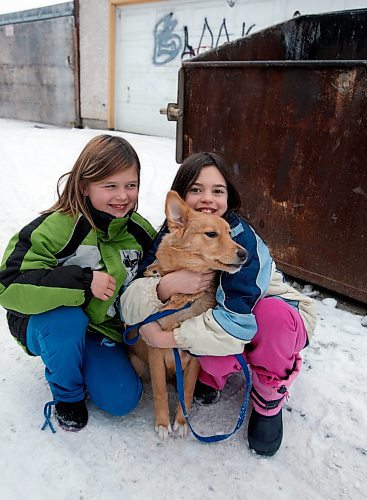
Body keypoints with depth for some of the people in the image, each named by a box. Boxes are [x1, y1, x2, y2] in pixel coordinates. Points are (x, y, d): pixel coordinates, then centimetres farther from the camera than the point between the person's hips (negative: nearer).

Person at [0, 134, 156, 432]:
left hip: (105, 329, 4)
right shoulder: (56, 227, -25)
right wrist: (83, 281, -37)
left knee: (123, 400, -11)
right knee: (67, 320, -38)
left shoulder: (141, 231, -7)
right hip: (49, 323, -3)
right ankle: (67, 394, -5)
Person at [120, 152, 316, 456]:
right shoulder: (171, 235, -15)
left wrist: (171, 338, -30)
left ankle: (269, 399, -5)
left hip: (279, 320, -2)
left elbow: (239, 319, -34)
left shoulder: (241, 235, -29)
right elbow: (129, 302, -22)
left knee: (273, 314, -36)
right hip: (219, 316, 2)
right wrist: (166, 285, -42)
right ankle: (213, 375, 6)